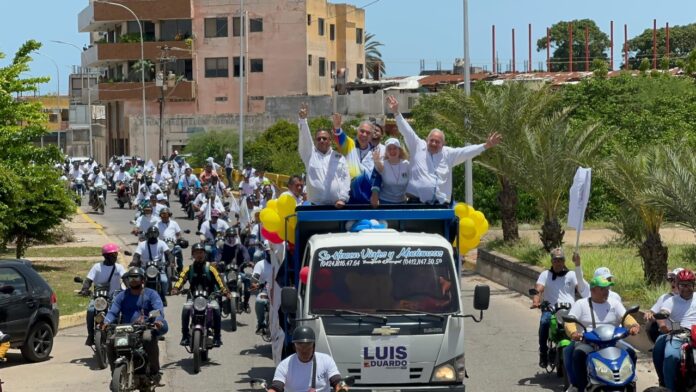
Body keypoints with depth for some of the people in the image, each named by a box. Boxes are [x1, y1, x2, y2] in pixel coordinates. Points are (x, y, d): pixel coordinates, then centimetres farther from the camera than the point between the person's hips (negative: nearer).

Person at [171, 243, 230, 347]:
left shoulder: (210, 268, 1)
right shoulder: (189, 269, 5)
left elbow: (219, 281, -9)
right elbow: (181, 279, -9)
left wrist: (225, 292, -25)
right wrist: (176, 289, -29)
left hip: (209, 296, -1)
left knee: (216, 309, -29)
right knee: (186, 309, -27)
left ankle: (217, 336, -16)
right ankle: (185, 336, -15)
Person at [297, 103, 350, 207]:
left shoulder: (339, 156, 12)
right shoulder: (310, 154, 10)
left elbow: (346, 178, 7)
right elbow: (304, 138, -4)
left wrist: (343, 198, -5)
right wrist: (303, 119, -18)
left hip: (337, 205, 1)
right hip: (316, 205, 0)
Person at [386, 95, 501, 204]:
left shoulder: (448, 154, 11)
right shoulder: (418, 147, 7)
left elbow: (466, 151, 6)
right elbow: (406, 131, 1)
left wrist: (485, 146, -5)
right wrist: (396, 112, -7)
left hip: (440, 204, 2)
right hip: (417, 201, -2)